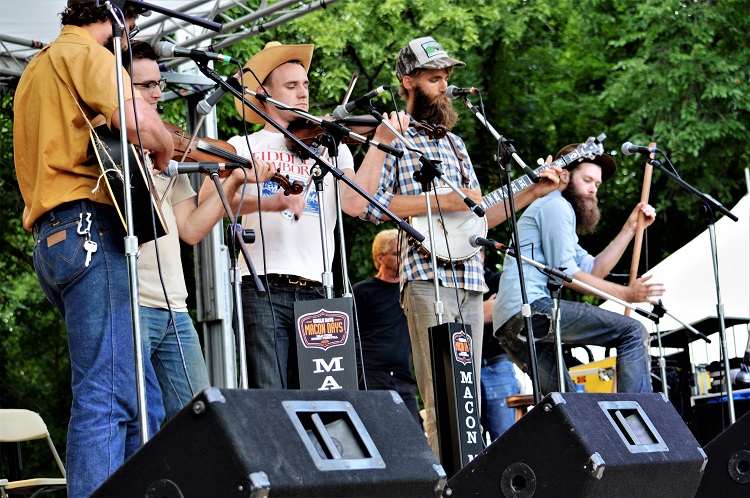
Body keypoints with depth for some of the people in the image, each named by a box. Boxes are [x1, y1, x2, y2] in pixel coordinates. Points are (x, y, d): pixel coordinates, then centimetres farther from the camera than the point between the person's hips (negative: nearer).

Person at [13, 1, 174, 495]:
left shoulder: (37, 68, 28)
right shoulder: (87, 53, -2)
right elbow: (144, 126, -18)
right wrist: (161, 155, 3)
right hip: (90, 230, -10)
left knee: (142, 398, 10)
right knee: (107, 395, -17)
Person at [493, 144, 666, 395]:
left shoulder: (558, 209, 33)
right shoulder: (556, 205, 2)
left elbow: (594, 270, 22)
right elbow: (565, 272, -10)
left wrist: (630, 228, 19)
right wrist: (627, 294, -8)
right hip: (531, 306, -11)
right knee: (632, 332, -14)